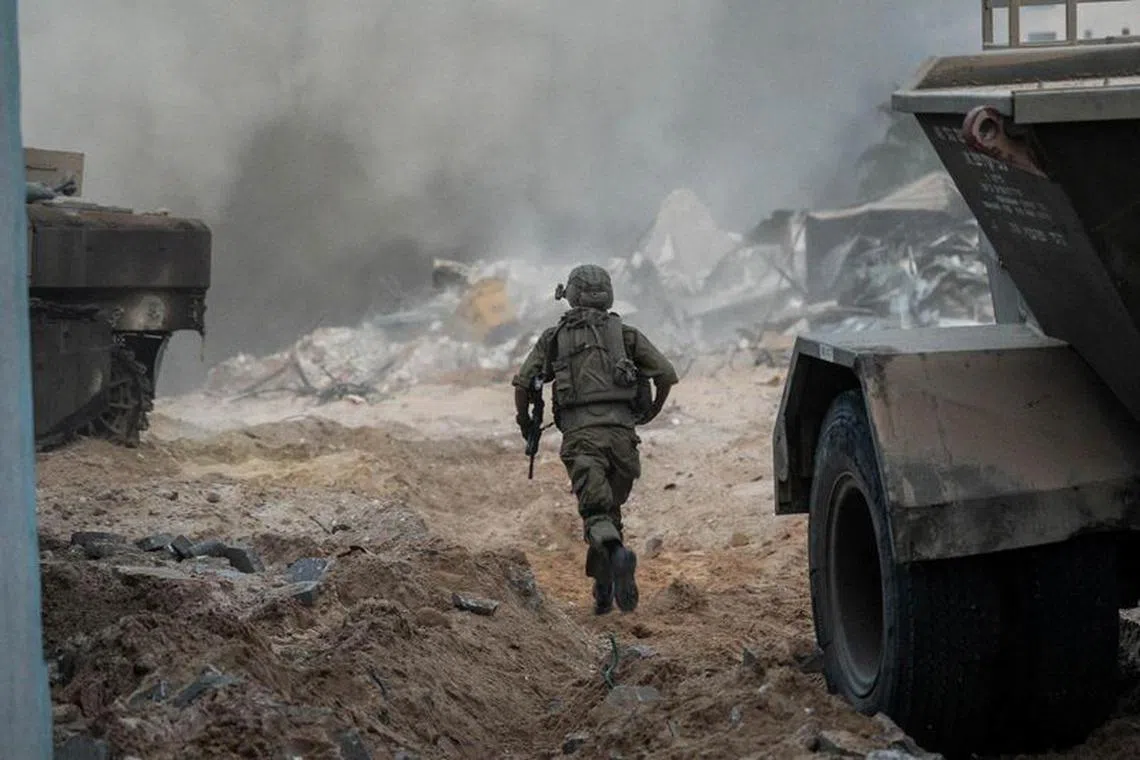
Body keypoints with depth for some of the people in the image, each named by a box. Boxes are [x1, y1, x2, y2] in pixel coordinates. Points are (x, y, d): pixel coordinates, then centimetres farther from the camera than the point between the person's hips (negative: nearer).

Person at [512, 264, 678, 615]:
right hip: (621, 429, 2)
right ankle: (603, 591, 15)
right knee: (609, 506, 17)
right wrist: (653, 411, 29)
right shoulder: (626, 333, 15)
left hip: (580, 432, -2)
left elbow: (523, 382, 6)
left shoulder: (554, 337, 15)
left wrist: (525, 423, 23)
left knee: (596, 514, -11)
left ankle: (617, 553, -41)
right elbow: (666, 373, 10)